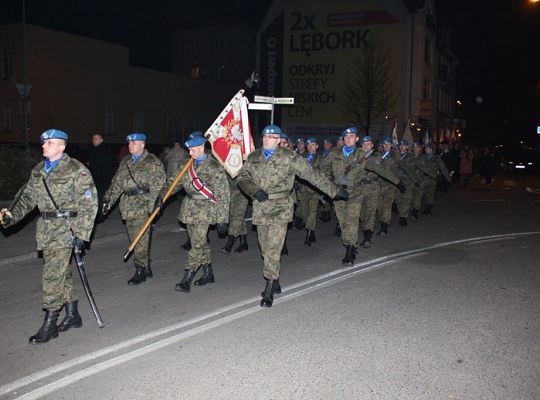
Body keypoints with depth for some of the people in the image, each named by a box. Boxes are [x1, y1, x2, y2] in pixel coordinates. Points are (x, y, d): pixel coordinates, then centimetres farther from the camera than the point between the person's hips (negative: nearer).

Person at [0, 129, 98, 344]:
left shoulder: (76, 170, -10)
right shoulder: (38, 170, 12)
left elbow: (88, 204, -12)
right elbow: (27, 196, 17)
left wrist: (81, 234, -15)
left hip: (65, 228, -7)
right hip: (45, 229, 7)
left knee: (53, 275, -9)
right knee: (62, 272, 15)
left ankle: (49, 325, 1)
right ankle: (72, 315, 28)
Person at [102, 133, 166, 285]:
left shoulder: (153, 162, -4)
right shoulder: (125, 162, 17)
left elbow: (158, 186, -10)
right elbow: (116, 183, 21)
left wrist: (153, 206, -17)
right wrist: (108, 200, 13)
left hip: (144, 207, -7)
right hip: (128, 207, 7)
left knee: (141, 241, -7)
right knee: (136, 240, 11)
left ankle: (140, 271, 0)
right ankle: (146, 268, 22)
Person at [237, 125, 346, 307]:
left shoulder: (289, 158, -3)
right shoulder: (253, 158, 10)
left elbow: (313, 175, 1)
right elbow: (242, 177, 6)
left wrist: (334, 191, 4)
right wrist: (255, 190, -14)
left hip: (280, 209, -5)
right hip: (260, 208, 5)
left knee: (273, 249, -11)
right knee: (266, 249, 12)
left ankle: (269, 291, -4)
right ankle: (275, 283, 28)